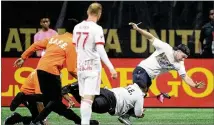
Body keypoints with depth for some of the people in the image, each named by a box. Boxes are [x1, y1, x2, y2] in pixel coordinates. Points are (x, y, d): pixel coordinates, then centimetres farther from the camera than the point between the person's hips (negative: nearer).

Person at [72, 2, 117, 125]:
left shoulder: (77, 27, 9)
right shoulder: (96, 29, -10)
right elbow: (100, 50, -19)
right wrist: (111, 67, -21)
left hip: (80, 67, 6)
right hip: (93, 67, -6)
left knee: (84, 98, 12)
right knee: (88, 98, -12)